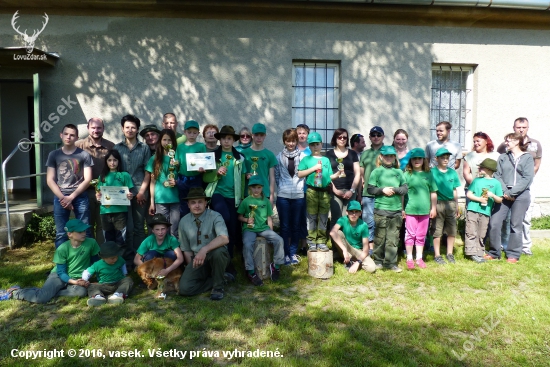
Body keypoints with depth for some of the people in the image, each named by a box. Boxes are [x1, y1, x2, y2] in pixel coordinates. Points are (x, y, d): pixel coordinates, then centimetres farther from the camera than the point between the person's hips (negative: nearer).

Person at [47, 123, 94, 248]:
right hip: (60, 197, 2)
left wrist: (71, 197, -8)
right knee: (61, 234, 5)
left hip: (80, 197, -1)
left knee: (84, 231, 1)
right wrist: (62, 197, -7)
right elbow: (50, 180, 4)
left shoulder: (84, 155, 1)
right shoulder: (54, 155, 7)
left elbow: (87, 179, -2)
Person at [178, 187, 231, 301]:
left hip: (216, 257, -3)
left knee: (218, 251, -38)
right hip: (197, 259, 3)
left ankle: (218, 286, -12)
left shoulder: (215, 216, -14)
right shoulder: (183, 222, 0)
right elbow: (186, 249, 7)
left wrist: (204, 249, -44)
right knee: (184, 288, -20)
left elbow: (224, 239, -31)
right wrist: (192, 269, -2)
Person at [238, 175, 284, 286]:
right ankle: (251, 272, -15)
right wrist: (246, 220, -12)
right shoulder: (246, 201, 4)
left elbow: (269, 218, 12)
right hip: (249, 228, -2)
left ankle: (276, 265, 1)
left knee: (279, 240, -19)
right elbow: (240, 216, 8)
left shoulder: (266, 201, 10)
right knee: (247, 244, -31)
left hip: (263, 228, 3)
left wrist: (271, 232, 5)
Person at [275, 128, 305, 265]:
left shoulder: (302, 156, 2)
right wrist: (280, 188, 3)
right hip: (283, 196, 0)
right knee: (284, 226, 4)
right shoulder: (279, 157, 6)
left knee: (296, 225, 8)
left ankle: (293, 253, 20)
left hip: (299, 195, 0)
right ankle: (285, 254, 14)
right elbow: (276, 176, 8)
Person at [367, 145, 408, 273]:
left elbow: (405, 189, 8)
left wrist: (394, 189, -9)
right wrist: (383, 190, -14)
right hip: (381, 209, -3)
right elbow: (370, 189, -2)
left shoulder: (398, 172, 13)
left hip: (396, 210, 3)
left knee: (393, 238, 5)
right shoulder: (376, 171, 4)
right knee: (380, 237, 2)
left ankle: (391, 262, 12)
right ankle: (378, 261, 15)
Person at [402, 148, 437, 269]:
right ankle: (409, 258, 14)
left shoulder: (428, 175, 6)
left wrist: (433, 208, 8)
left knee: (421, 236, 12)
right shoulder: (407, 175, -1)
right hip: (410, 209, -3)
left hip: (425, 210, 3)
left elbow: (433, 192, 10)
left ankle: (419, 258, 23)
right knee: (410, 234, 3)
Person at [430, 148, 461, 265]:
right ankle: (437, 255, 12)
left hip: (451, 204, 4)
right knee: (437, 231, 2)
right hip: (438, 204, -4)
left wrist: (457, 206, 15)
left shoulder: (452, 172, 8)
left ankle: (450, 254, 24)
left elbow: (454, 191, 13)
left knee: (452, 231, 9)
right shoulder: (432, 172, -4)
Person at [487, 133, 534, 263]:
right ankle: (494, 252, 9)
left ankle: (513, 255, 13)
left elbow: (527, 178, -5)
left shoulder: (527, 157, 5)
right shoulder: (502, 157, 13)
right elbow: (498, 175, 4)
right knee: (494, 223, -4)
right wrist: (505, 191, -11)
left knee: (516, 225, 2)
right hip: (504, 195, 3)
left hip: (520, 195, -2)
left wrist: (512, 192, -14)